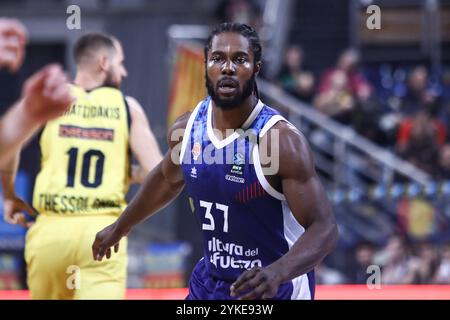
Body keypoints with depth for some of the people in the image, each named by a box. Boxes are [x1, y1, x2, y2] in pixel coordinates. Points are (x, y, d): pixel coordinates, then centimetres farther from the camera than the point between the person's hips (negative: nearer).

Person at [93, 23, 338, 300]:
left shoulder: (282, 140, -22)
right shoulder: (187, 128, -3)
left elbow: (324, 229, -25)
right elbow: (167, 178, 19)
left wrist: (277, 273, -42)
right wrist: (120, 228, 30)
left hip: (276, 288, -5)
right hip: (211, 282, 5)